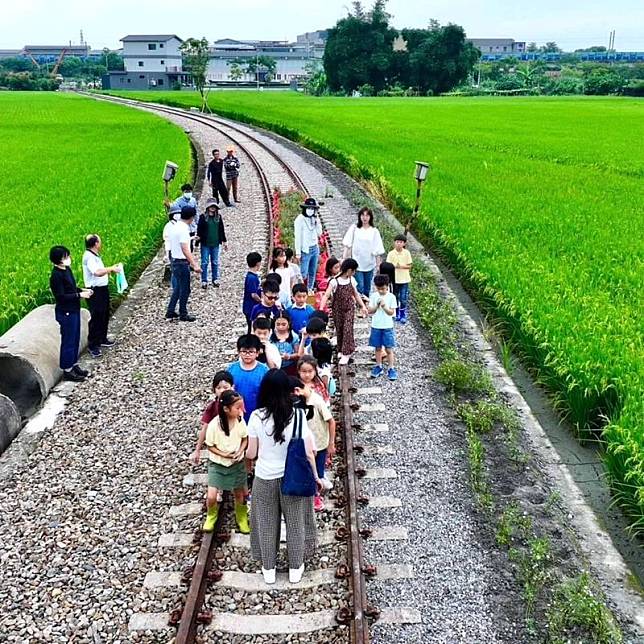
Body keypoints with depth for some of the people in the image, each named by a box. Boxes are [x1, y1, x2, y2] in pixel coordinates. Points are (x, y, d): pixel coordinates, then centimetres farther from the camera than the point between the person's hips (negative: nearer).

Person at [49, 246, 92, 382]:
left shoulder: (66, 269, 5)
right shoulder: (56, 275, -22)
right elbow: (61, 297, -24)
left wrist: (82, 290, 2)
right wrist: (79, 295, -21)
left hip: (74, 310, 9)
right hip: (66, 313, -9)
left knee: (75, 339, 18)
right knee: (68, 341, 3)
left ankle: (74, 365, 32)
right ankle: (67, 371, 15)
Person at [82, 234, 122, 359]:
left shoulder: (95, 255, 11)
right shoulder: (88, 257, -21)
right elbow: (97, 272, -35)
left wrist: (110, 269, 9)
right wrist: (111, 268, -25)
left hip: (102, 289, 10)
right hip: (94, 291, -10)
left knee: (104, 316, 21)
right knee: (96, 318, -3)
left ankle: (102, 339, 37)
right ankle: (92, 345, 7)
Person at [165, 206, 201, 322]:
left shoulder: (175, 226, 7)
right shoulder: (184, 229, -21)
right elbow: (185, 250, -28)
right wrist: (194, 265, -30)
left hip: (175, 261, 9)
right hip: (182, 263, -9)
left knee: (178, 288, 19)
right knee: (185, 289, 3)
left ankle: (170, 312, 22)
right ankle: (183, 314, 13)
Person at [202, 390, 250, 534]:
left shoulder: (240, 420, -15)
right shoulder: (214, 424, -25)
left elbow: (245, 438, 1)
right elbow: (210, 446, -12)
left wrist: (240, 451, -17)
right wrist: (223, 454, -24)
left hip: (237, 463, 3)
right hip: (217, 464, -2)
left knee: (239, 494, 13)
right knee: (211, 496, -7)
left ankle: (242, 519, 40)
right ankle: (211, 516, 25)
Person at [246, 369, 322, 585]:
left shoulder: (257, 417, -16)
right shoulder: (297, 415, -17)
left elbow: (251, 453, -7)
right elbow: (308, 453, -12)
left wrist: (244, 453, 16)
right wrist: (315, 477, 4)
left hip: (265, 479, 0)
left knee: (266, 524, 19)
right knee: (295, 523, 19)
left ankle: (268, 569, 35)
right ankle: (295, 568, 34)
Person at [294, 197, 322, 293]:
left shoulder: (314, 219, 8)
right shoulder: (300, 219, -10)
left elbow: (319, 233, 9)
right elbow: (298, 236, -10)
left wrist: (317, 221, -4)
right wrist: (298, 252, -11)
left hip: (315, 248, 6)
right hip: (305, 250, -6)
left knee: (312, 272, 10)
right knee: (304, 273, -8)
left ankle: (310, 290, 21)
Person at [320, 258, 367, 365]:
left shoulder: (352, 280, -1)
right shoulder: (334, 281, -16)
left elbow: (356, 294, 12)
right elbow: (326, 295, -22)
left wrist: (362, 306, 8)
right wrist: (321, 309, -33)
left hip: (349, 308, 2)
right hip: (337, 309, -2)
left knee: (348, 329, -8)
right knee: (339, 330, 10)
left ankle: (346, 354, -4)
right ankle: (341, 350, 29)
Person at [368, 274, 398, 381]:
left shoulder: (391, 297, -7)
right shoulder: (373, 296, -1)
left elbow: (391, 312, -9)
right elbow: (370, 311, -2)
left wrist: (384, 306, -24)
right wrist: (377, 306, -18)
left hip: (387, 327, -2)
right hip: (376, 326, 2)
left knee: (388, 349, 1)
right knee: (378, 348, 13)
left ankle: (391, 369, 9)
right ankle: (378, 367, 24)